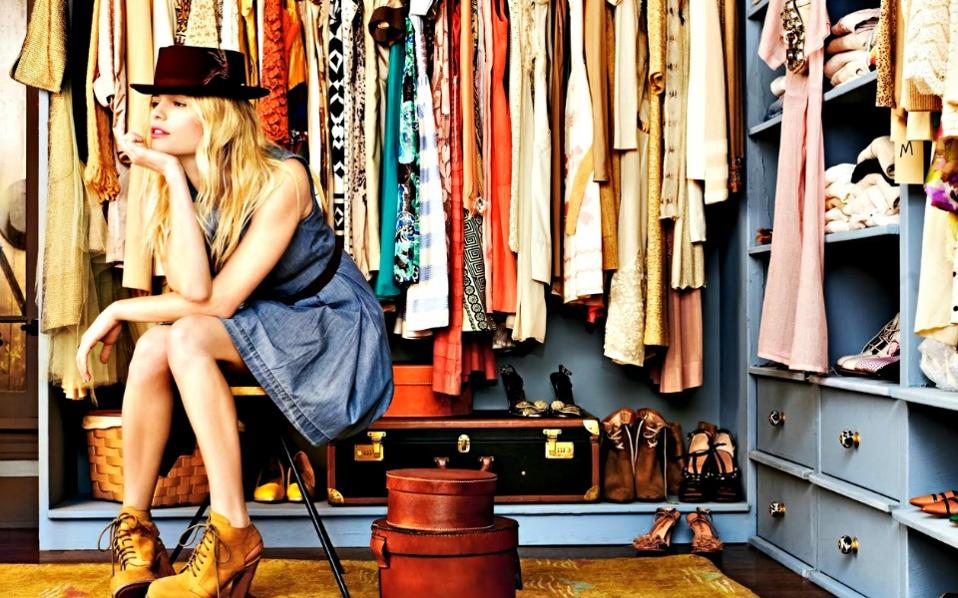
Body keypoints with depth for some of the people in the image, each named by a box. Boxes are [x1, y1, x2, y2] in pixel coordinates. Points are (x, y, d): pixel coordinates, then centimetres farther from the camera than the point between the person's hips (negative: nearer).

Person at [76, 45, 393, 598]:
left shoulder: (282, 178, -22)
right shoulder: (166, 190, -3)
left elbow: (219, 299, -25)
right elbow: (192, 289, -21)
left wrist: (120, 309, -15)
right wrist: (173, 178, -23)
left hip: (332, 327, -6)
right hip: (256, 336, 6)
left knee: (187, 338, -29)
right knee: (151, 349, -23)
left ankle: (233, 537, -26)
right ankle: (134, 528, -9)